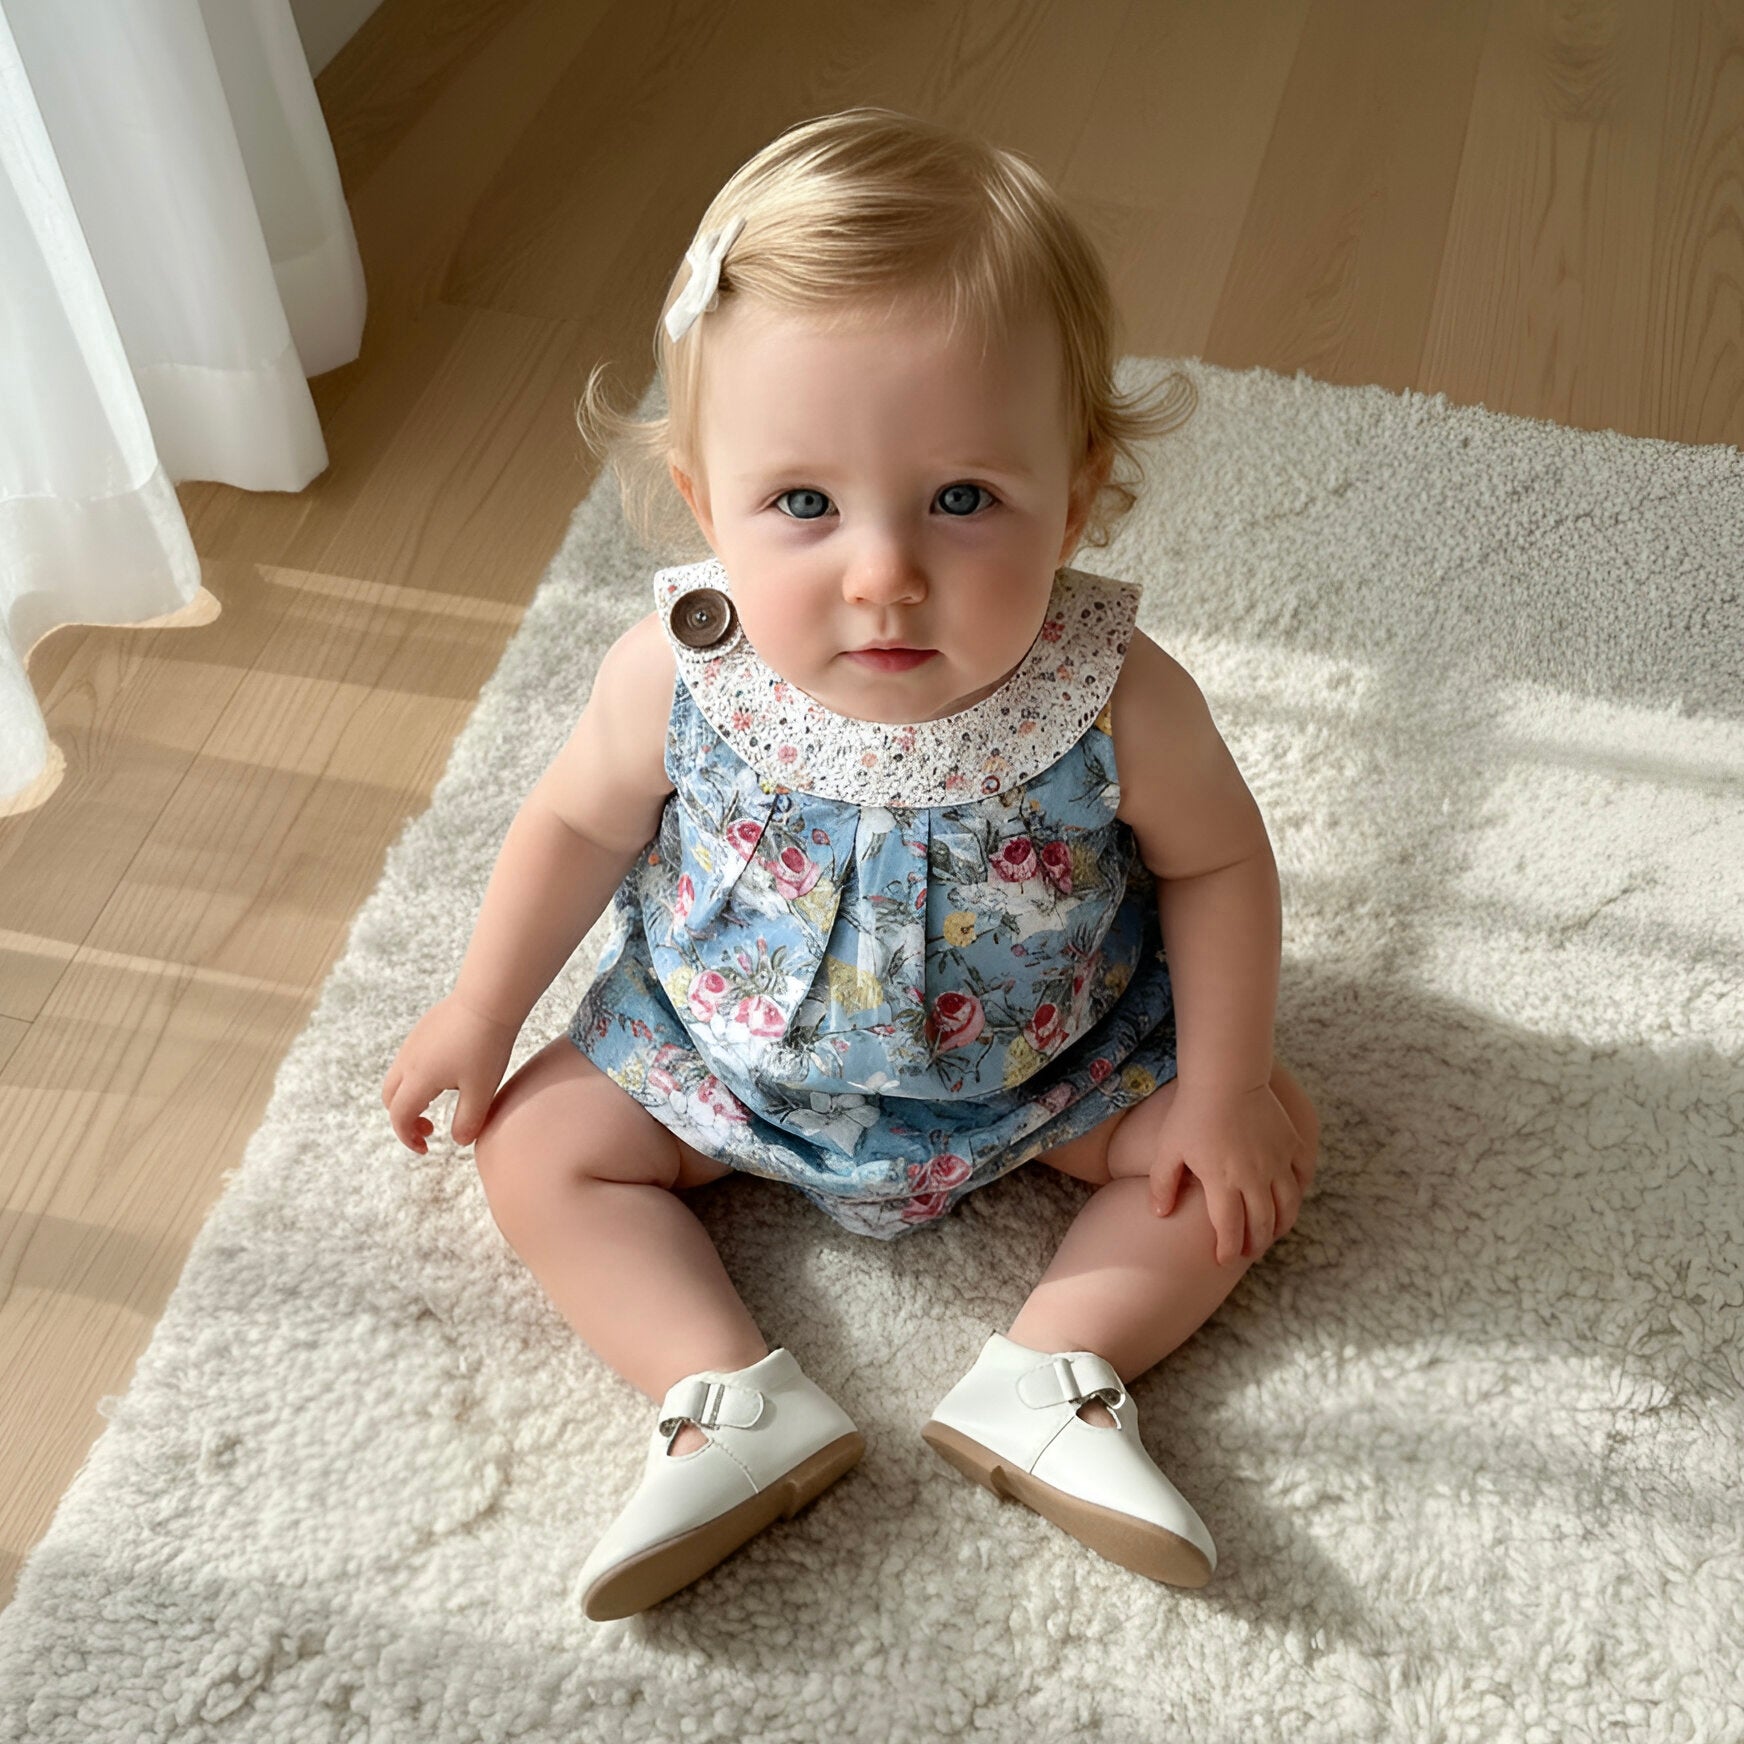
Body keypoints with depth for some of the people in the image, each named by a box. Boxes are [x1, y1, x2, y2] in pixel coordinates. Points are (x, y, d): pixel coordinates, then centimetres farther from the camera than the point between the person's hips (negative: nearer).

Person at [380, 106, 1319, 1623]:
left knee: (1269, 1138, -7)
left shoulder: (1113, 700, -33)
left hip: (1047, 1054, 0)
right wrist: (483, 1015, 0)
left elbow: (1216, 864, -12)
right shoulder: (681, 676, -30)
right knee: (539, 1149, -4)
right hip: (727, 1046, 1)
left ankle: (1050, 1377, -6)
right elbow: (582, 823, -8)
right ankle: (739, 1403, -7)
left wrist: (1221, 1089, -12)